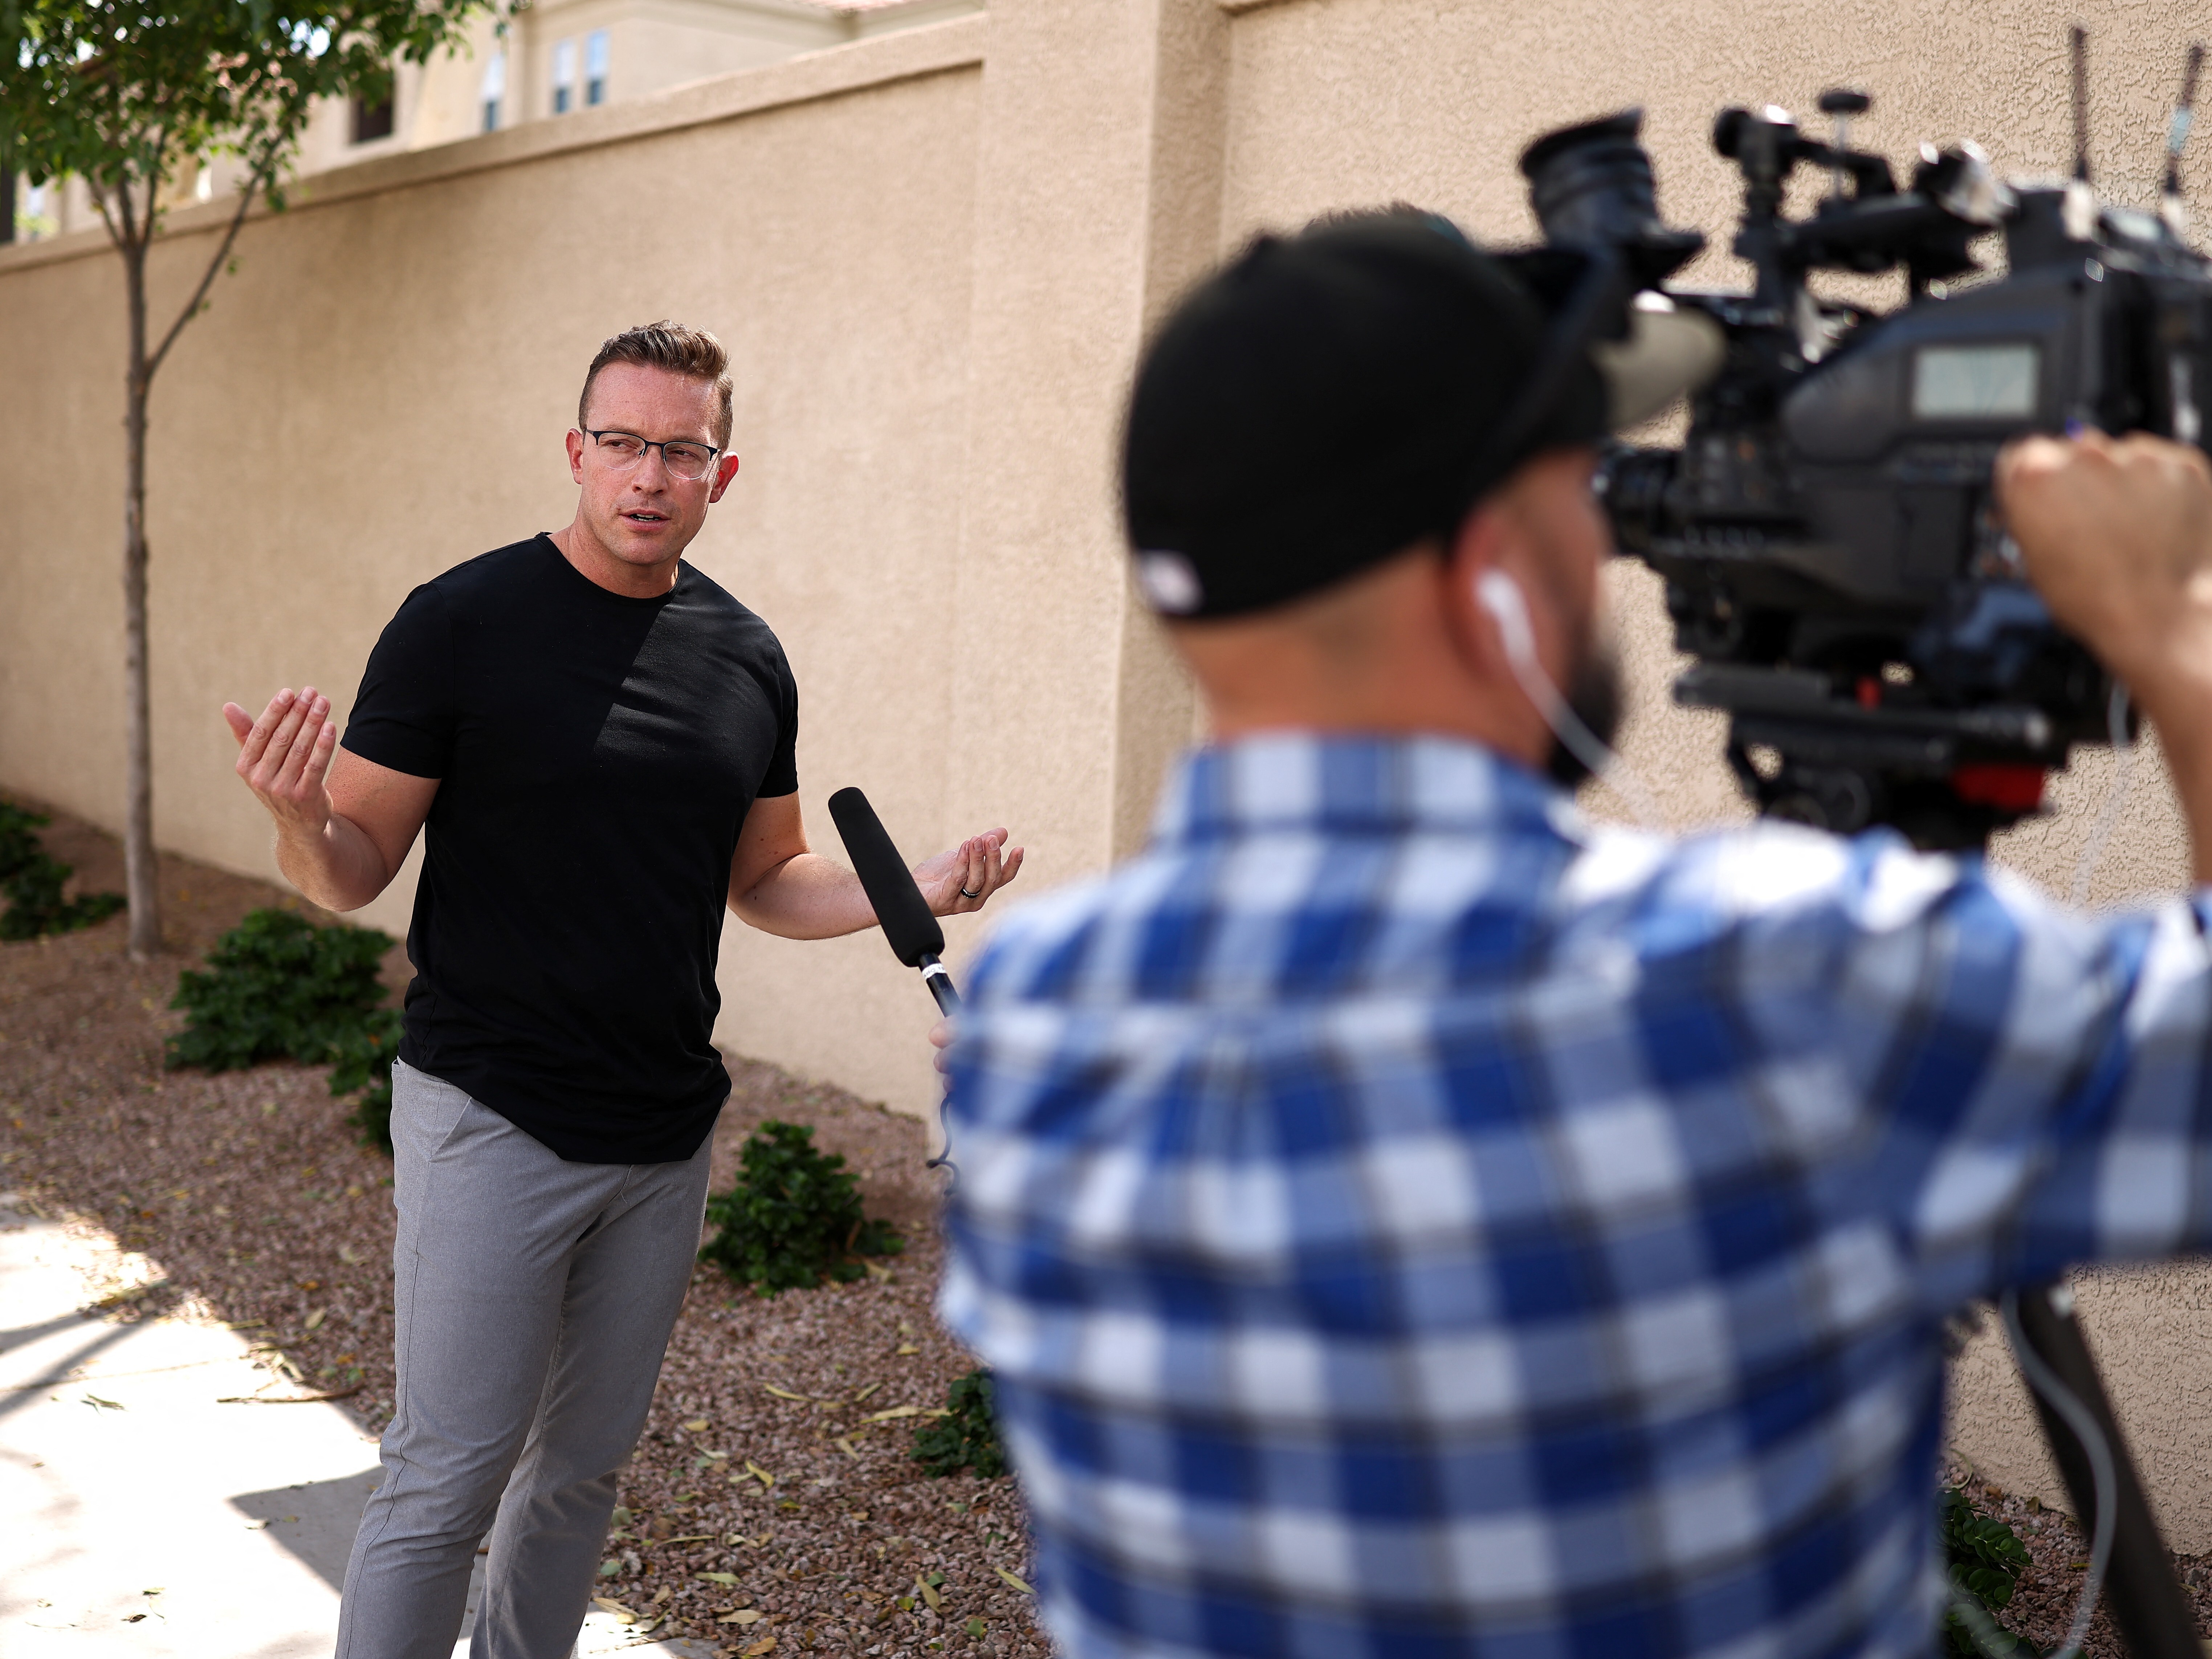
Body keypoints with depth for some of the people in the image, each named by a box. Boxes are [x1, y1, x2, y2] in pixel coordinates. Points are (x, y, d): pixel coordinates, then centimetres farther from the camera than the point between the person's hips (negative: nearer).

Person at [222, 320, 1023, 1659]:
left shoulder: (748, 658, 4)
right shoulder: (463, 623, -10)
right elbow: (356, 871, -7)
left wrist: (912, 892, -3)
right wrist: (302, 820, -30)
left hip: (667, 1136, 5)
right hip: (491, 1126, -5)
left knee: (588, 1463, 17)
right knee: (451, 1478, 0)